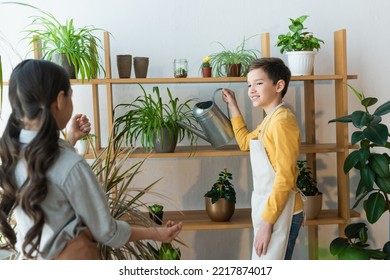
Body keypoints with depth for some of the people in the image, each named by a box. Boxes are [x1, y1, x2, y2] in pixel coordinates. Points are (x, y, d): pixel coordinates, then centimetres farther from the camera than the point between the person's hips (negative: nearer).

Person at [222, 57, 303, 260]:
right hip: (269, 209, 10)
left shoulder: (282, 121, -17)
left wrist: (267, 221, -20)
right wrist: (233, 107, 26)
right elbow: (245, 142, 31)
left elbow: (285, 177, -21)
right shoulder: (269, 120, 12)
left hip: (279, 213, -10)